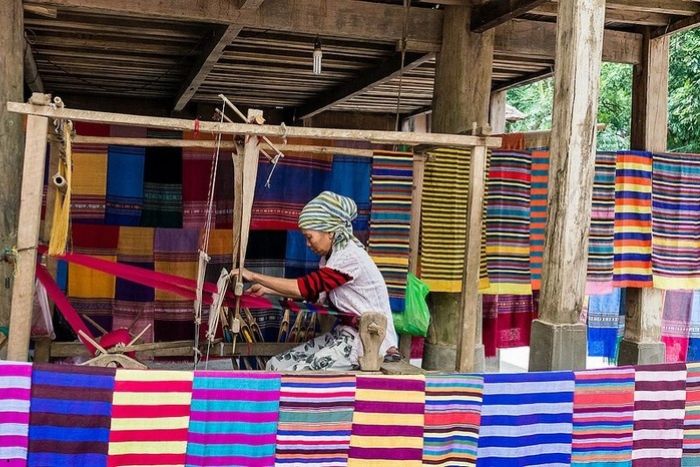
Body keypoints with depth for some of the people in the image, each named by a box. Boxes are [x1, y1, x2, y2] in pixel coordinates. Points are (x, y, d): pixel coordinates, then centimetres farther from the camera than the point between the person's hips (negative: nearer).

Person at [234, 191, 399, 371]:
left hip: (369, 340, -9)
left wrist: (254, 276, -15)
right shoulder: (332, 256, 11)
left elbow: (305, 287, -22)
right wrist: (266, 289, 13)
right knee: (276, 365, -2)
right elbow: (313, 293, 19)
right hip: (346, 332, 9)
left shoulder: (350, 257, -18)